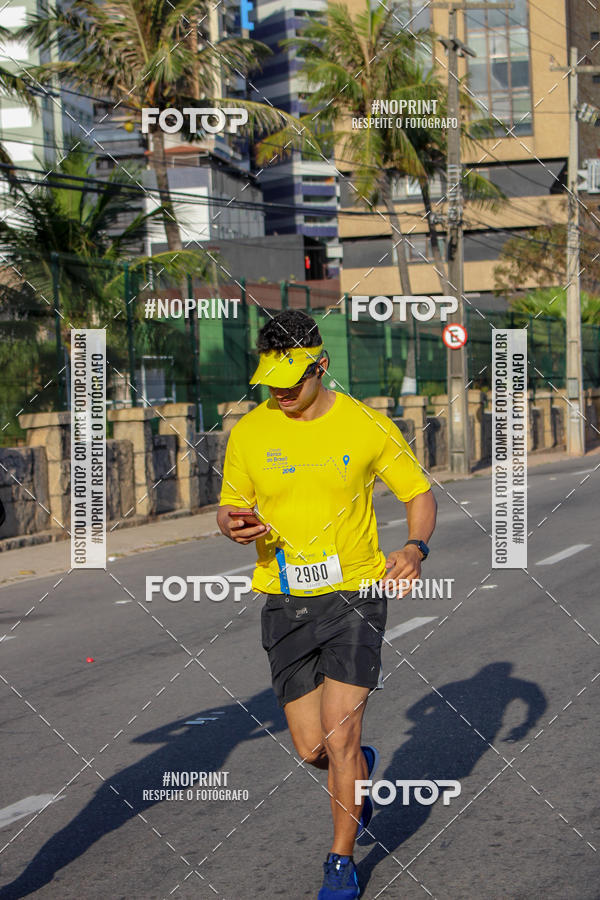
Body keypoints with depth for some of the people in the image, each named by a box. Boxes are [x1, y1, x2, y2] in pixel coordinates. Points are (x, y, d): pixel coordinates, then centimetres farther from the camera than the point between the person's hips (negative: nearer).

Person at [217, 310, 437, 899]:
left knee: (340, 736, -10)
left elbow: (419, 495, 5)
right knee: (311, 749, 4)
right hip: (285, 602, 3)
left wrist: (414, 548, -15)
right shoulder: (248, 434, 0)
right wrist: (233, 526, -14)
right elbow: (230, 510, 11)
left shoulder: (366, 426, -5)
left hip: (355, 594, -2)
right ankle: (361, 769, 41)